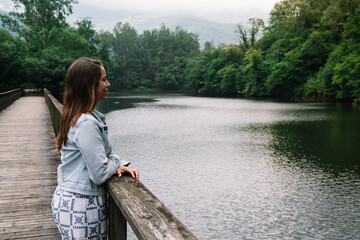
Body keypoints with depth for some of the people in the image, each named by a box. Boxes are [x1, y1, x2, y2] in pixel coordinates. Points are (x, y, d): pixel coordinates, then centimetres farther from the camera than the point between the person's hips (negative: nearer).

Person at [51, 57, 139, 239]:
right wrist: (116, 162, -2)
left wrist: (119, 164, -1)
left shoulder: (83, 117, 8)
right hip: (81, 205, -9)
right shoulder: (86, 124, -22)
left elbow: (99, 153, 17)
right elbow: (100, 175, -22)